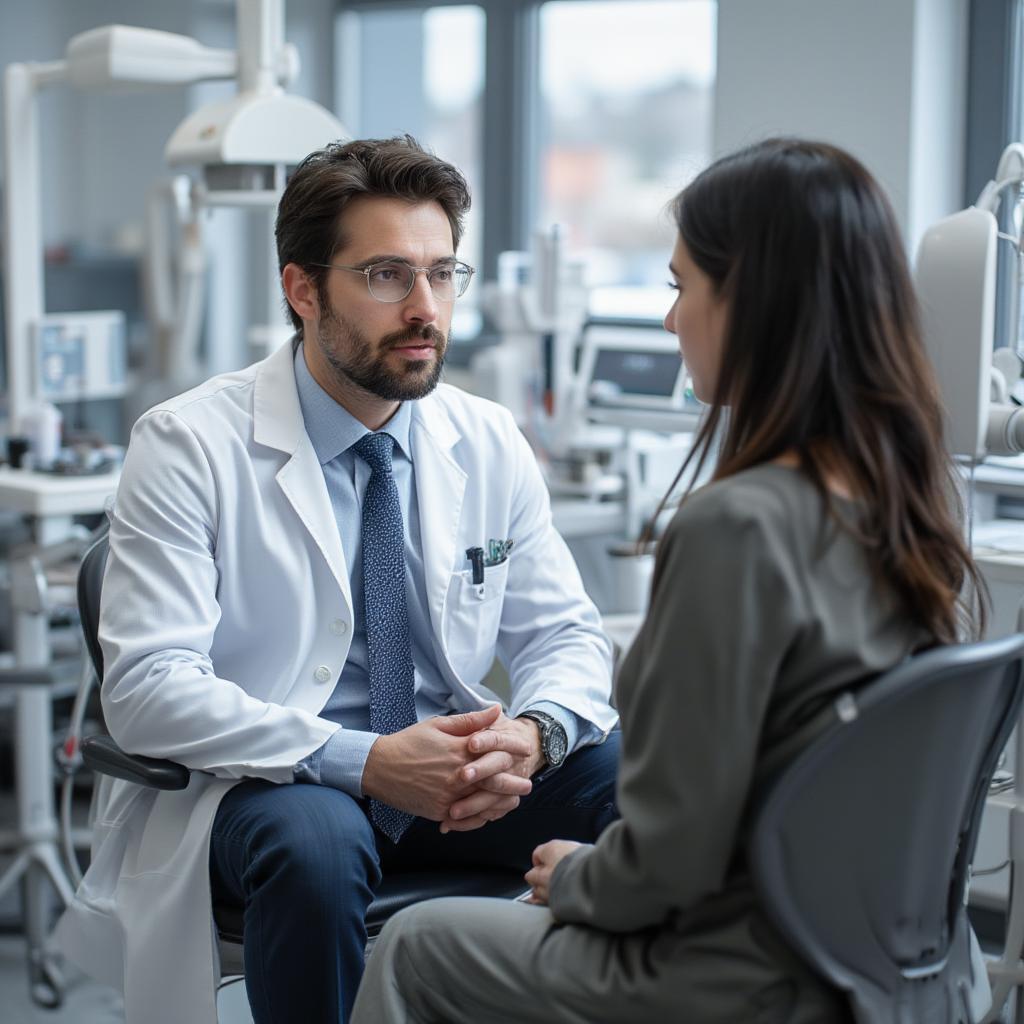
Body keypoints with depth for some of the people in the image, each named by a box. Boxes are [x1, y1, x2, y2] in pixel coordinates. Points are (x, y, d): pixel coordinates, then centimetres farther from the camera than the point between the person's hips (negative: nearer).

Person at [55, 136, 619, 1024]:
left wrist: (532, 732, -17)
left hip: (449, 775, 4)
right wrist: (362, 761, -29)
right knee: (315, 837, -38)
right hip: (259, 785, -4)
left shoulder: (491, 444, 4)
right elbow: (147, 686, -18)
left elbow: (565, 635, 8)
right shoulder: (188, 448, -10)